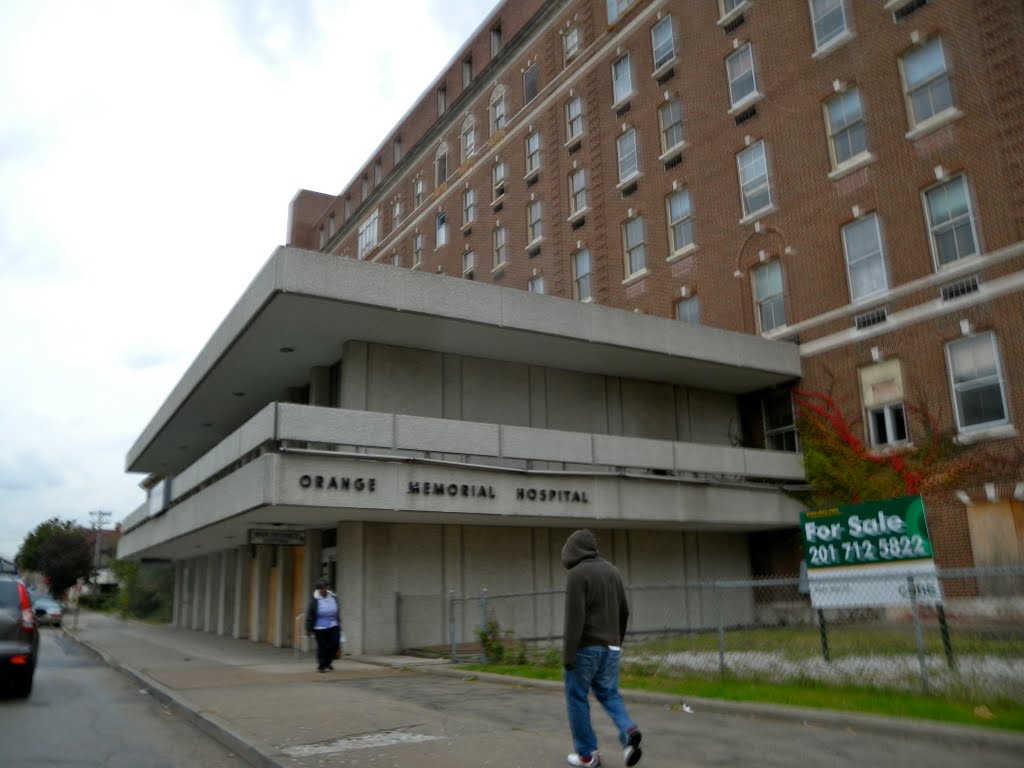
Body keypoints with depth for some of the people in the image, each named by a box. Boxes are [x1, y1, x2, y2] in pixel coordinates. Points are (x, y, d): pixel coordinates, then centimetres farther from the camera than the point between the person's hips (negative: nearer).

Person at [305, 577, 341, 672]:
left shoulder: (333, 597, 3)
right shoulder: (314, 600, -11)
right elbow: (309, 615, -7)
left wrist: (339, 624, 16)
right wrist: (309, 629, -7)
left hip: (333, 626, 4)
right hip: (320, 628, -4)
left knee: (335, 644, 1)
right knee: (322, 647, 0)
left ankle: (327, 662, 24)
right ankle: (321, 666, 17)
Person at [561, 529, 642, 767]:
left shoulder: (577, 574, -12)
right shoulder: (612, 570, 11)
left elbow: (575, 617, -18)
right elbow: (624, 611, 16)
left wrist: (568, 653, -17)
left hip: (586, 647, -7)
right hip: (610, 647, 7)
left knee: (577, 698, 6)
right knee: (609, 694, 14)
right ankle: (628, 731, -10)